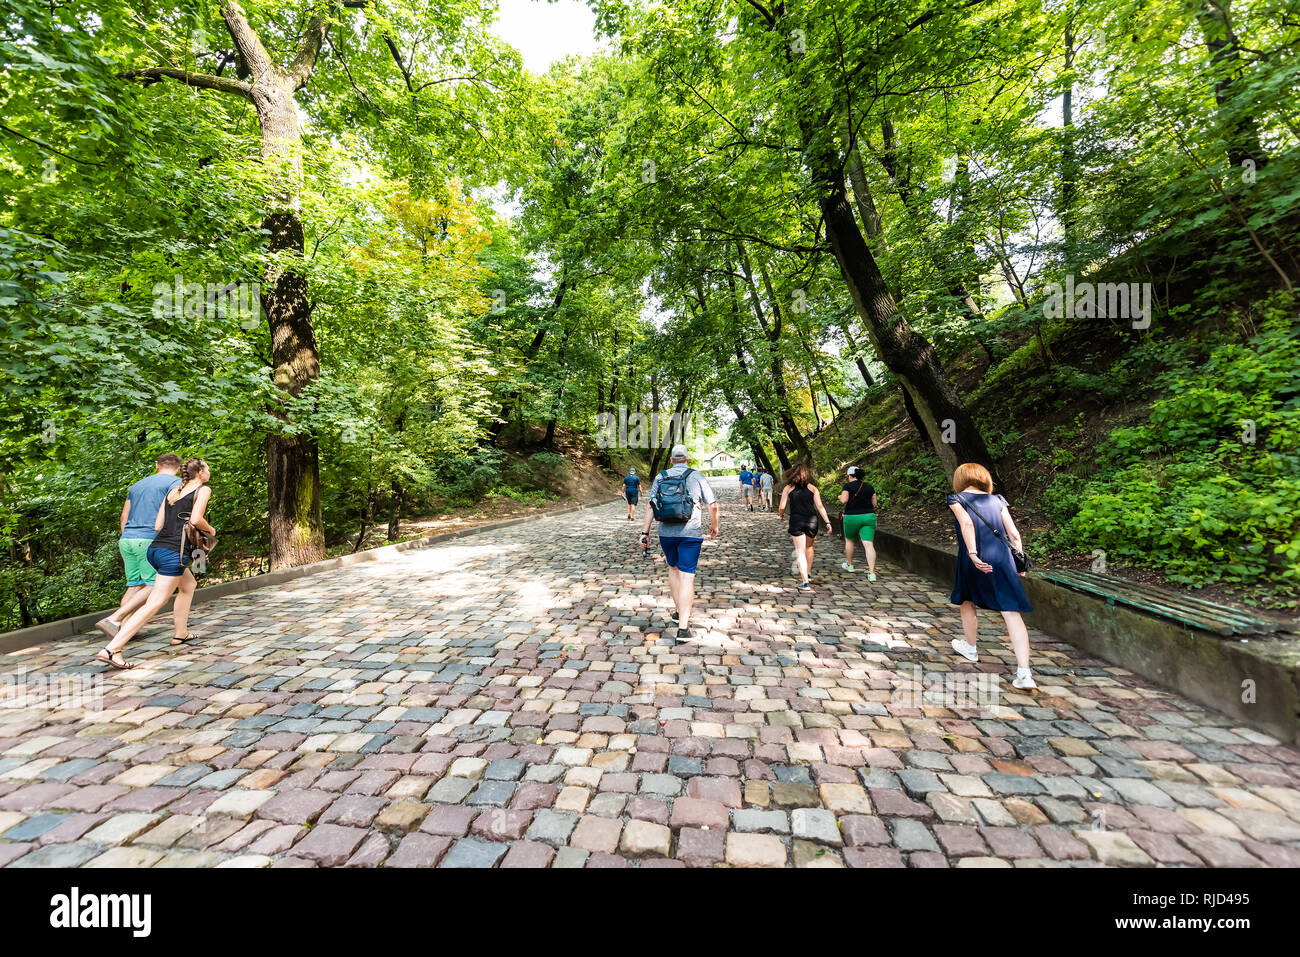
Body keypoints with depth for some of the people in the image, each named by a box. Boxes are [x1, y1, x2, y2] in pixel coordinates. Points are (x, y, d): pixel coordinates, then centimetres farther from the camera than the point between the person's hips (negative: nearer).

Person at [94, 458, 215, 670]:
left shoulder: (173, 491, 18)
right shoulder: (203, 489, -3)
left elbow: (158, 526, 14)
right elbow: (195, 519, -17)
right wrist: (210, 530, 2)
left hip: (156, 548, 9)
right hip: (175, 552, -9)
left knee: (189, 585, 26)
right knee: (154, 604, -7)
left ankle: (180, 634, 30)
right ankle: (112, 649, -13)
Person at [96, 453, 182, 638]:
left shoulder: (137, 485, 22)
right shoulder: (175, 483, -1)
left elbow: (123, 517, 21)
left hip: (126, 539, 7)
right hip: (150, 541, -7)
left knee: (134, 584, 13)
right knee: (154, 586, -3)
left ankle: (124, 626, 7)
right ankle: (114, 619, -14)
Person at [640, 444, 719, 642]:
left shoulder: (660, 477, 6)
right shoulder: (697, 477, 1)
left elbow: (651, 507, 0)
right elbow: (713, 506, -1)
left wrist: (645, 533, 4)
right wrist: (714, 526, 15)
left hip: (666, 533, 3)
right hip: (691, 534, -2)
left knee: (673, 568, 24)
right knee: (686, 576, -2)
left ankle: (680, 611, 33)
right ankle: (683, 627, -6)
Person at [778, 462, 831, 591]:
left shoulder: (788, 488, -1)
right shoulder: (812, 488, 3)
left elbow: (782, 507, -3)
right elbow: (820, 506, -2)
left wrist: (781, 515, 18)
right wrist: (827, 522, 2)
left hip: (796, 522, -2)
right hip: (812, 521, 3)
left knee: (800, 551, 1)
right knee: (809, 546, 25)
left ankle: (805, 582, -5)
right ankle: (808, 574, 35)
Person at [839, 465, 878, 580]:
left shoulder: (848, 485, -5)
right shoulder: (869, 486, 8)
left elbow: (844, 500, -15)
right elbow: (874, 504, 11)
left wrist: (840, 497, 6)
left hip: (852, 517, -3)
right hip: (869, 517, 3)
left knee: (849, 540, 20)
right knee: (869, 544, -4)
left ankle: (849, 565, 35)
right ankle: (871, 573, -13)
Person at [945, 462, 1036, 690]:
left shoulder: (957, 499, 2)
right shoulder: (997, 500, 13)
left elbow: (967, 523, -17)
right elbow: (1014, 534, 8)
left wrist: (972, 553, -20)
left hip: (974, 560, -2)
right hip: (1002, 559, 3)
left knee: (967, 602, 22)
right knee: (1012, 613, 0)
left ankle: (970, 649, 40)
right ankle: (1024, 672, -6)